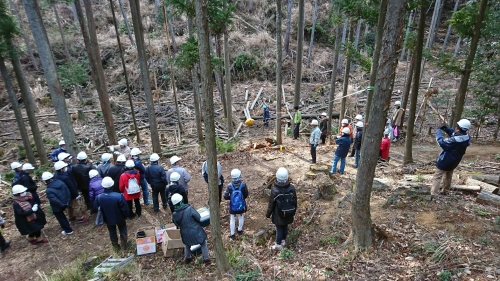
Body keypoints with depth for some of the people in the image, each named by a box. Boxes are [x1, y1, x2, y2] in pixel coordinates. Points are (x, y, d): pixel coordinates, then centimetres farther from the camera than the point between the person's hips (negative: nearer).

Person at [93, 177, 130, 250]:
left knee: (112, 232, 26)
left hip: (108, 219, 3)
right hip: (120, 218, -2)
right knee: (123, 230, 24)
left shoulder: (98, 197, -23)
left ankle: (115, 245, 45)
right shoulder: (118, 196, -33)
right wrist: (126, 216, -1)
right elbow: (125, 208, -21)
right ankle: (124, 244, 40)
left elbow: (95, 208, -4)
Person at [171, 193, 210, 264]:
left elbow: (177, 224, 0)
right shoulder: (189, 209, -29)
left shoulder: (174, 215, -17)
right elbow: (198, 217, -18)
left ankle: (187, 258, 45)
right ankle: (206, 258, 29)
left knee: (187, 244, 33)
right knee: (203, 243, 22)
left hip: (185, 233, 3)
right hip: (196, 231, -3)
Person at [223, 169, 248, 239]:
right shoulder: (243, 185, -22)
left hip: (232, 206, 0)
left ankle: (232, 234, 30)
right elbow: (246, 195, -10)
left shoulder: (229, 186, -22)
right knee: (241, 217, 26)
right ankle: (240, 230, 45)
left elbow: (225, 197, -15)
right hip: (241, 205, 0)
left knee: (232, 219, 18)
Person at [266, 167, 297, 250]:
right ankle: (283, 241, 43)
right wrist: (293, 212, 16)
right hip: (288, 214, 4)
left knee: (279, 229, 13)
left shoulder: (275, 190, -26)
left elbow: (271, 204, -15)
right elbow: (295, 202, -2)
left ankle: (278, 245, 29)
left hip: (279, 215, -3)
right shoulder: (292, 188, -15)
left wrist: (268, 214, 1)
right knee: (285, 227, 23)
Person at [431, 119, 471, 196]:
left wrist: (438, 132, -13)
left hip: (445, 161, -9)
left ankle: (433, 194, -2)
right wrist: (446, 128, -8)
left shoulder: (454, 140, -35)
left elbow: (442, 142, -25)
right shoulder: (466, 138, -8)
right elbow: (454, 133, 6)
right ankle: (444, 190, 45)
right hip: (453, 162, 9)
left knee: (437, 177, -1)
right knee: (448, 176, 27)